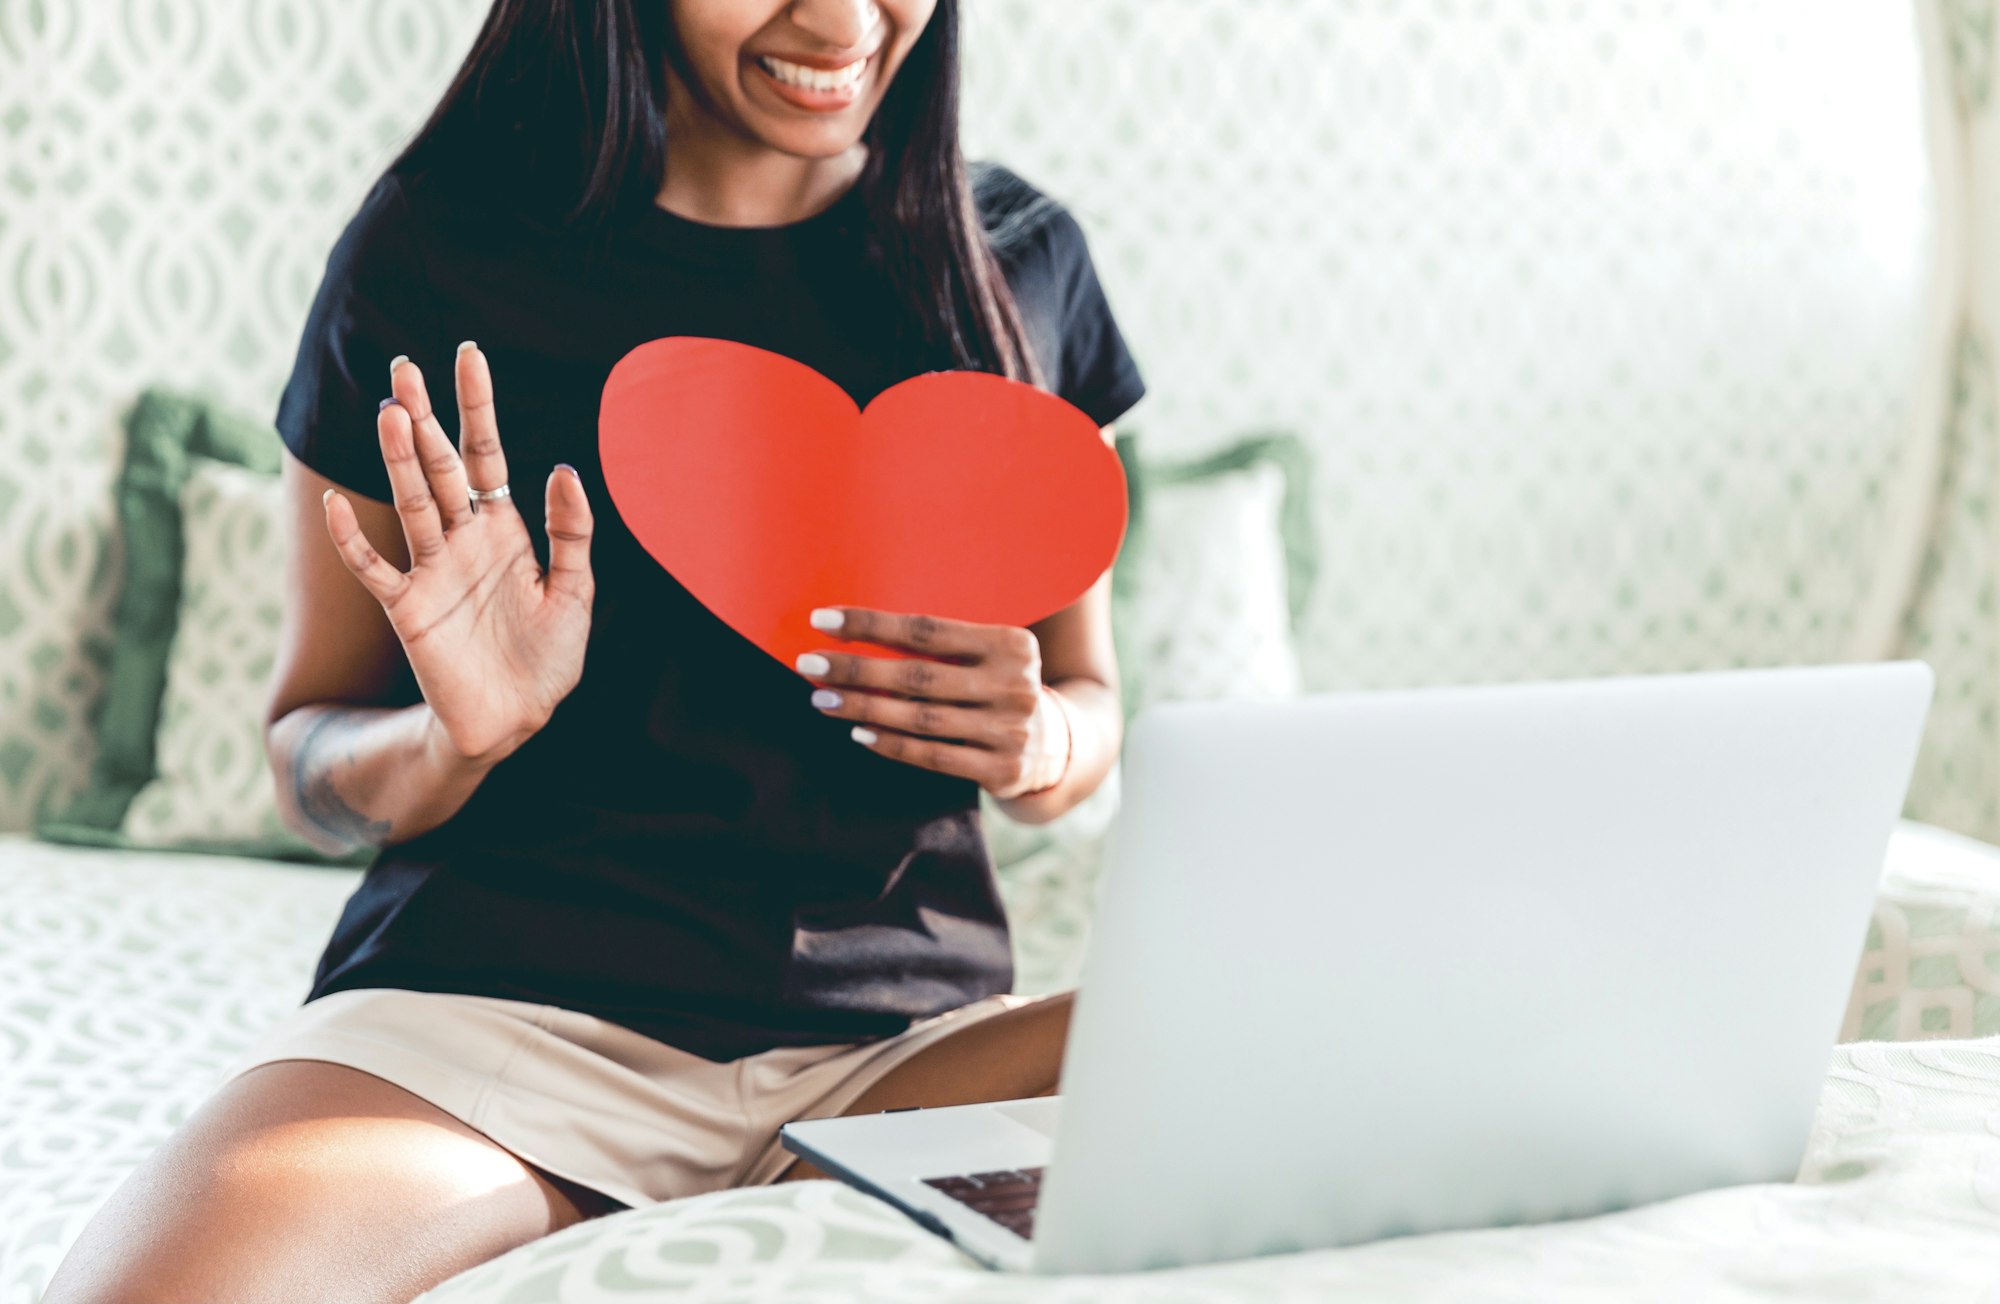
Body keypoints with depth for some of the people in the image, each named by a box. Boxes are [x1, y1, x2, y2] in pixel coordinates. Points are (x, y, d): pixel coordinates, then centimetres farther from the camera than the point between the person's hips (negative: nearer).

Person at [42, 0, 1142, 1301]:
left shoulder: (1022, 257, 8)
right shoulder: (442, 243, 1)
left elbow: (1090, 703, 17)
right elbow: (308, 754, 8)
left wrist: (1039, 745, -8)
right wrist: (454, 742, -15)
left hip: (901, 1041, 3)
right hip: (496, 997, -2)